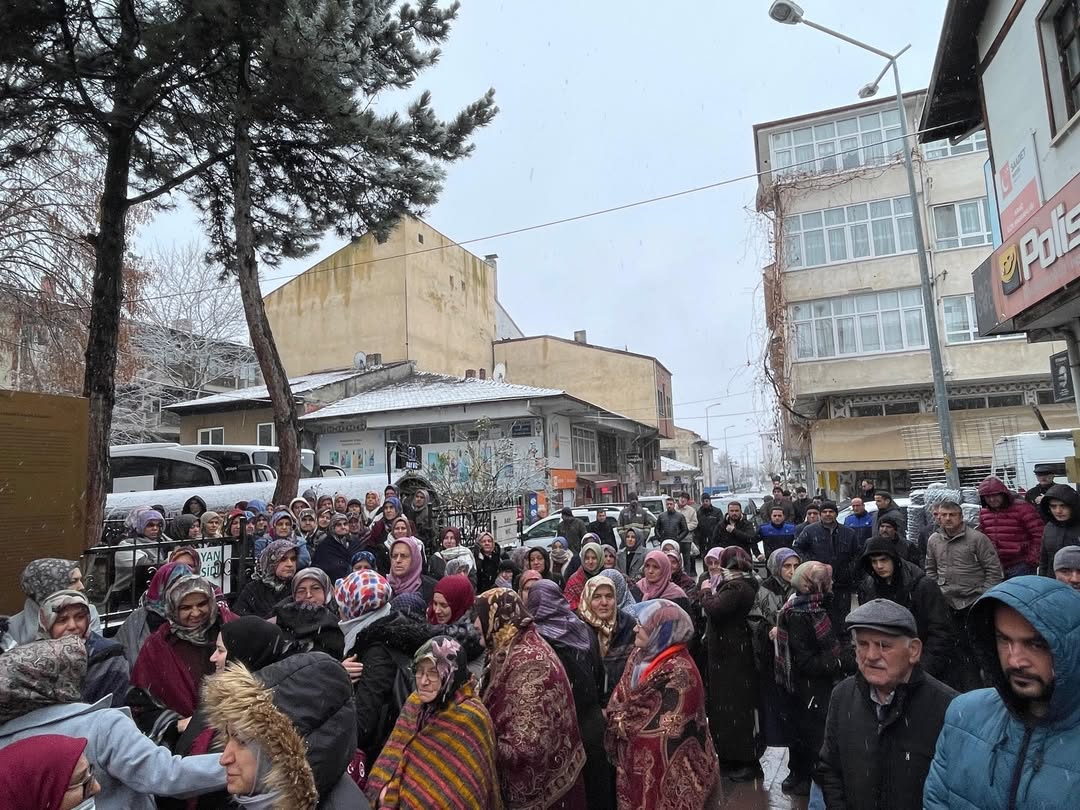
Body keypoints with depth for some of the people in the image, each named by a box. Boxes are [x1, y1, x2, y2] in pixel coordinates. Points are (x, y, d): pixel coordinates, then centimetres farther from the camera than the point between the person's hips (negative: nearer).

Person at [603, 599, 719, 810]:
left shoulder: (680, 670, -23)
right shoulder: (640, 655, 1)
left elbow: (667, 729, -21)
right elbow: (619, 698, 6)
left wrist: (620, 722, -12)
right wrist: (615, 717, -14)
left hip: (666, 765, -7)